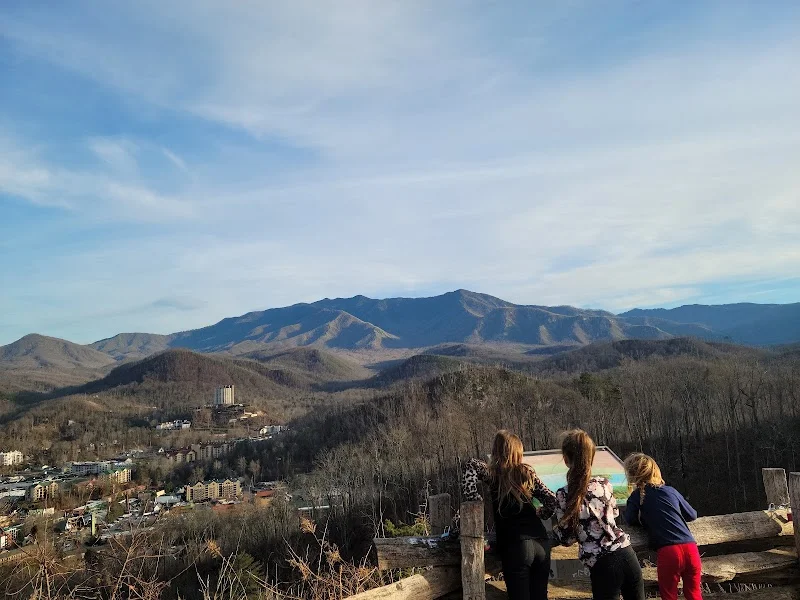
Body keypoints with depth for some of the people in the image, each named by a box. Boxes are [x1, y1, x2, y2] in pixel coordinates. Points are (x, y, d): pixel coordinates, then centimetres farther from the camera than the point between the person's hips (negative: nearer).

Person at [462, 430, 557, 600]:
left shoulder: (493, 473, 1)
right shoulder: (527, 472, 10)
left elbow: (472, 465, -14)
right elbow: (551, 500, 8)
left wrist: (475, 501, -9)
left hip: (516, 546, -4)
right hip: (541, 542, 4)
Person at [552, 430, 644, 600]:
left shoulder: (563, 496, -10)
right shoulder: (604, 484, 1)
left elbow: (567, 538, -1)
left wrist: (553, 526, 18)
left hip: (601, 565, -4)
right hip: (626, 554, 4)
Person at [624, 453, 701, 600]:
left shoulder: (637, 496, 6)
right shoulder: (671, 491, 16)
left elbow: (630, 519, 3)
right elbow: (692, 515, 25)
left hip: (668, 552, -4)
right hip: (690, 547, 4)